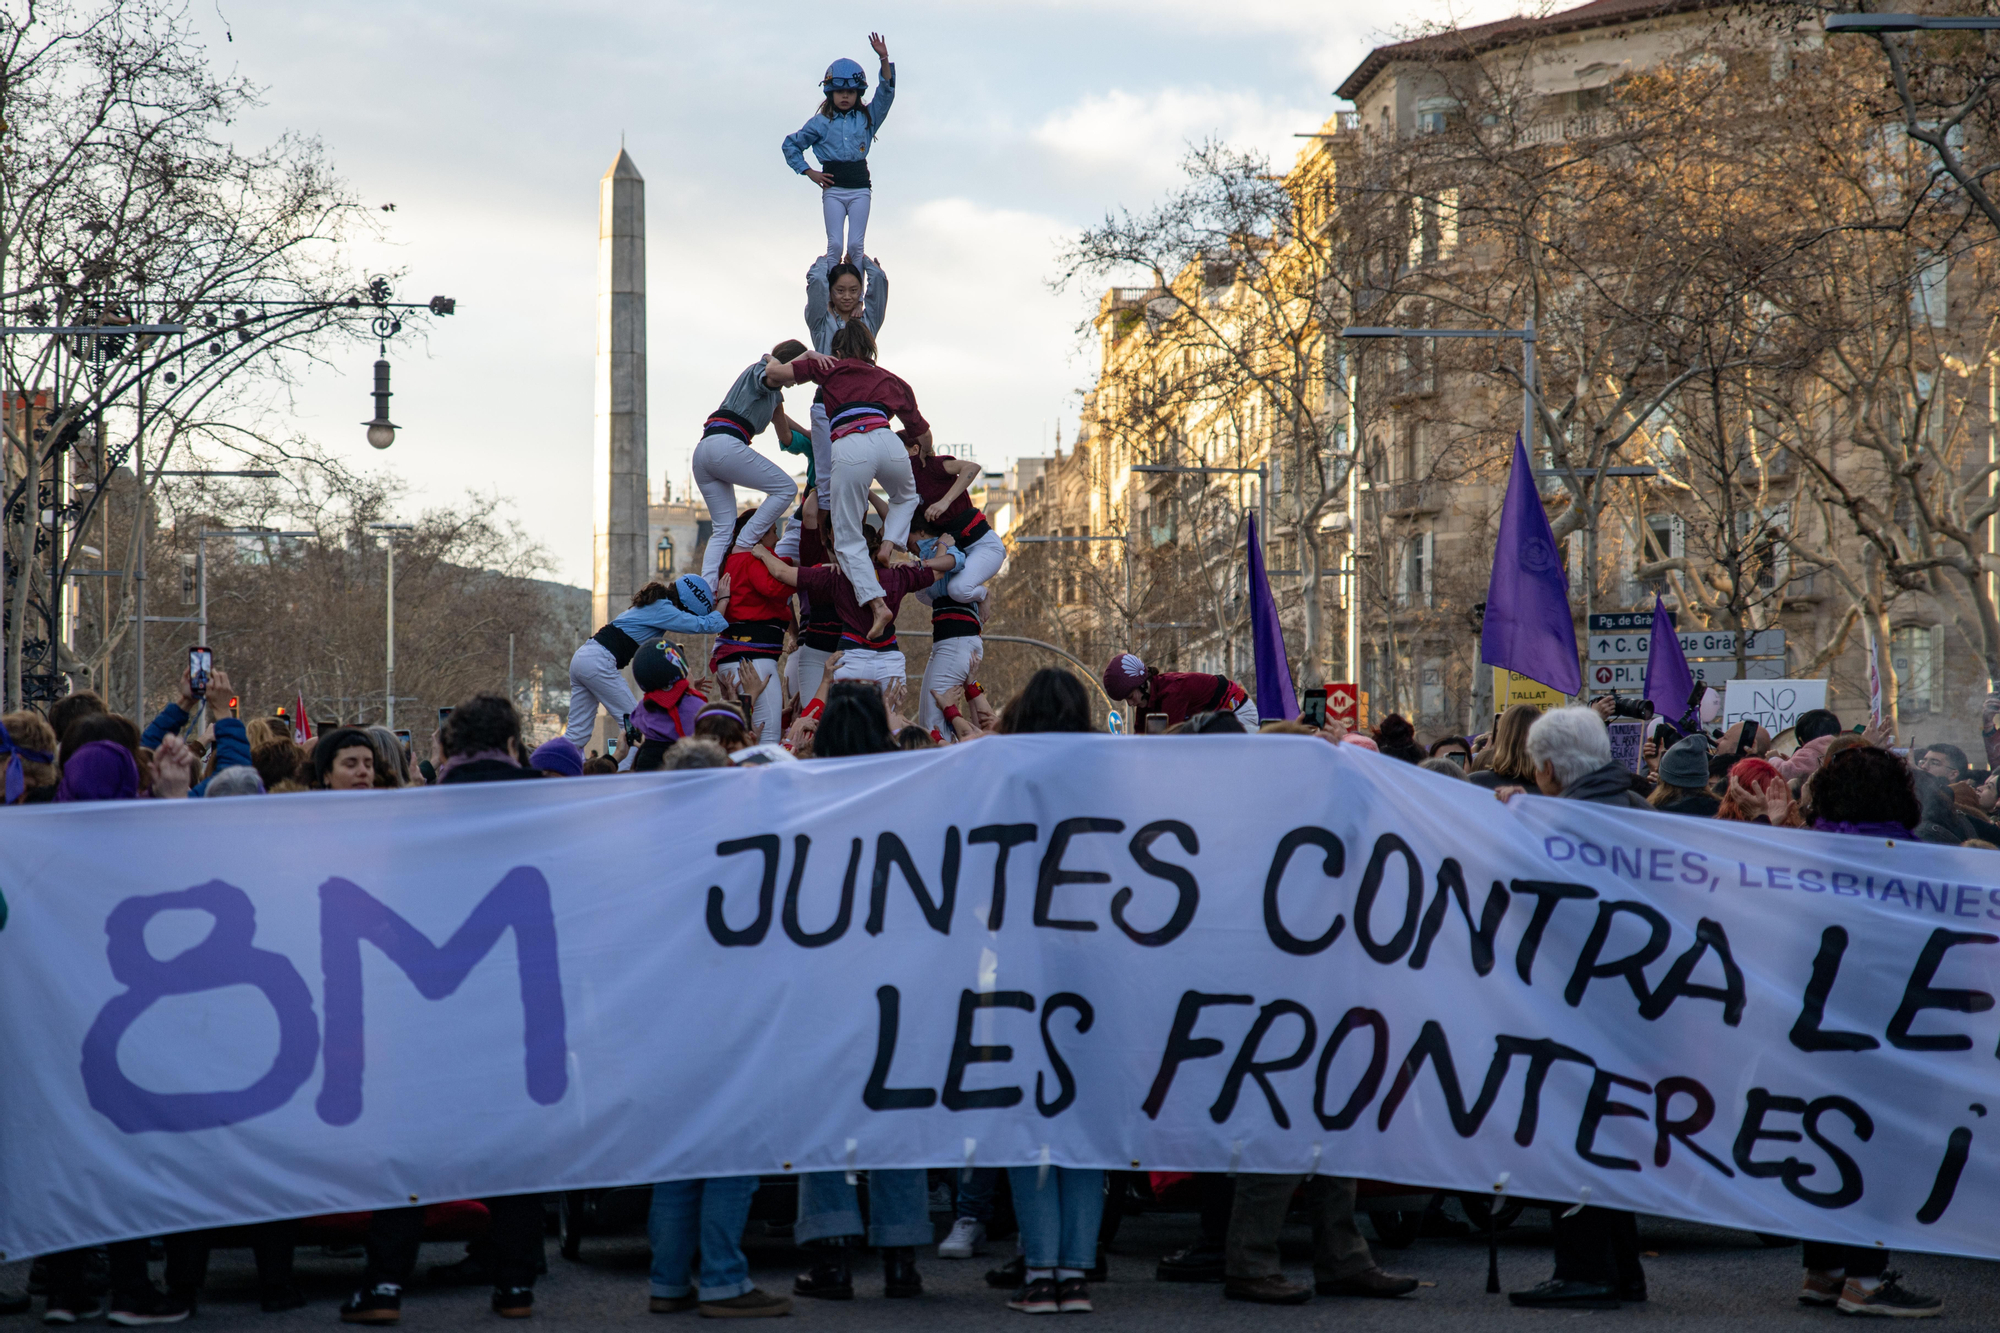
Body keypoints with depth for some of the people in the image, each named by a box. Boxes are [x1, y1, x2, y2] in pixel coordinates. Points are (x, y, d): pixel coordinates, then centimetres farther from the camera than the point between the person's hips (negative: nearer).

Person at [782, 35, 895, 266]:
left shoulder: (866, 117, 9)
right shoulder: (821, 122, 6)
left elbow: (886, 94, -2)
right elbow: (791, 145, 13)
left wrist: (884, 59, -13)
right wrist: (809, 173, 4)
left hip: (859, 188, 1)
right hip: (833, 188, -1)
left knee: (856, 245, -5)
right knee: (835, 244, -9)